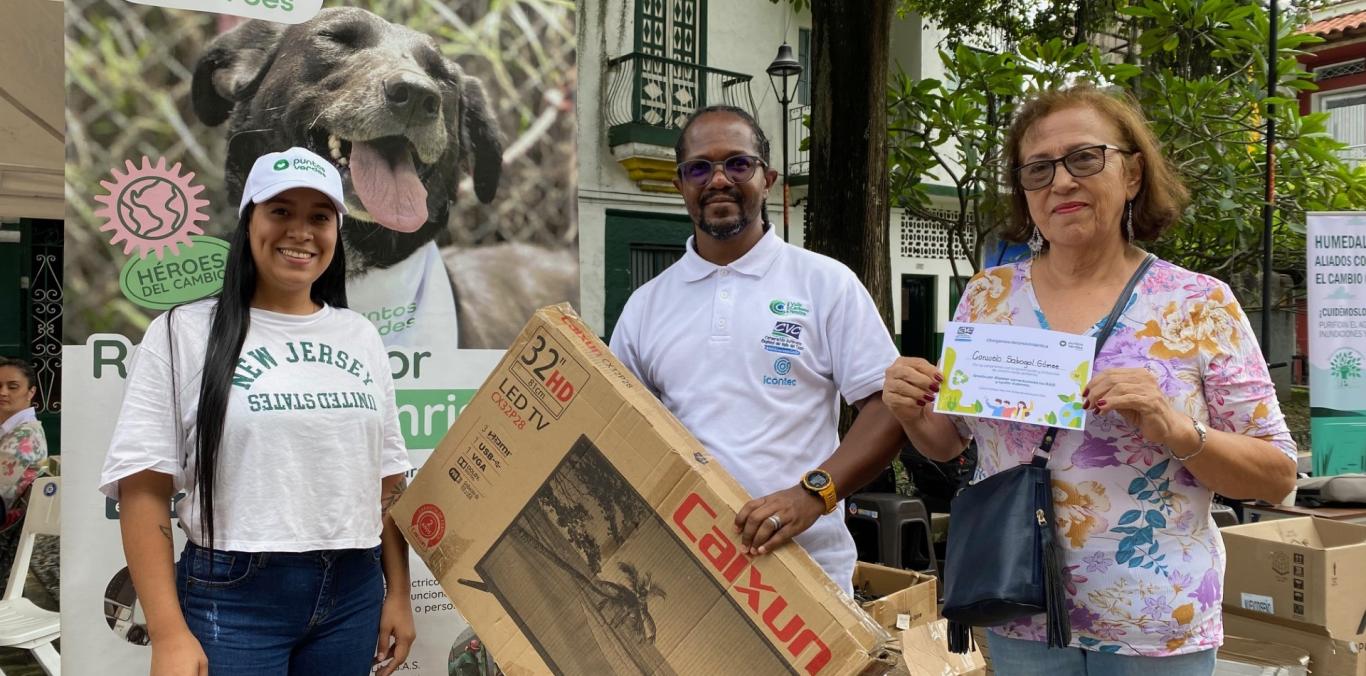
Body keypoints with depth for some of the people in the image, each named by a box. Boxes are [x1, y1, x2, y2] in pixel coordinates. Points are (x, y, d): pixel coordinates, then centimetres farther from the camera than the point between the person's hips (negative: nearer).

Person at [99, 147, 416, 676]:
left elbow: (387, 479, 10)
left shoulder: (361, 337, 7)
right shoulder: (184, 334, -4)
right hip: (233, 595, -3)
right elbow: (143, 488, -7)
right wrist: (169, 634, -11)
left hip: (353, 593, 4)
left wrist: (398, 593, 8)